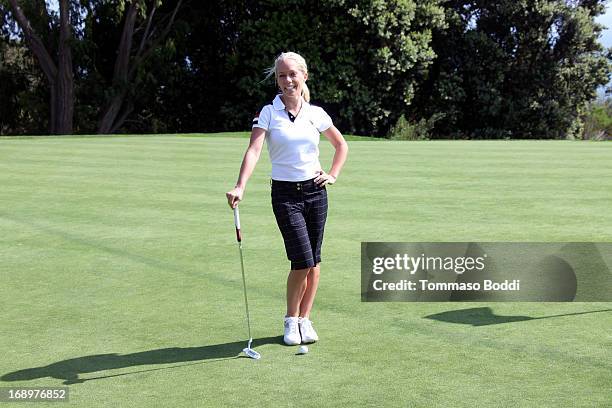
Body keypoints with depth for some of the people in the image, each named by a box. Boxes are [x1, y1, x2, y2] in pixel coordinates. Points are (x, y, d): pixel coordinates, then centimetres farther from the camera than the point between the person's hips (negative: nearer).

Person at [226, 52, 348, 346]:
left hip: (315, 190, 3)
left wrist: (333, 175, 7)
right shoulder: (268, 113, -5)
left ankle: (305, 320, 21)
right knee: (302, 261, -11)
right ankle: (291, 320, 10)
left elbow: (341, 145, 19)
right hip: (285, 193, -3)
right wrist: (240, 187, -32)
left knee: (313, 261, 6)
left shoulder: (316, 113, 4)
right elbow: (253, 150, -18)